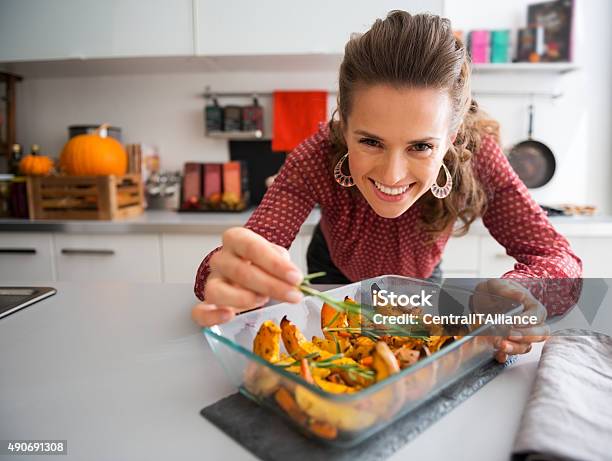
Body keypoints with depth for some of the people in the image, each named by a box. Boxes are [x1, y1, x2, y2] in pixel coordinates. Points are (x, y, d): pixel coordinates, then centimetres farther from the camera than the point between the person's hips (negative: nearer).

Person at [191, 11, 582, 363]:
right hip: (337, 277, 0)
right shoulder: (319, 157, -37)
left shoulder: (474, 154, -34)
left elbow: (558, 256, -31)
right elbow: (249, 252, -43)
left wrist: (515, 291, -54)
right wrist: (233, 277, -68)